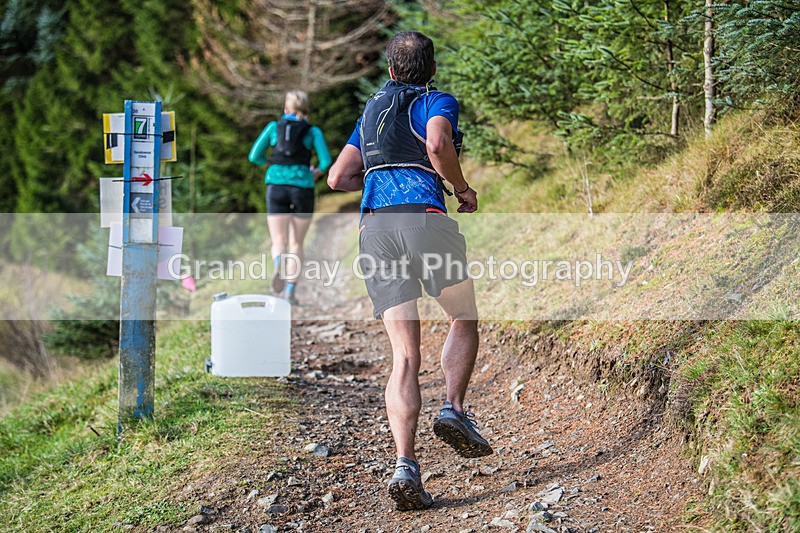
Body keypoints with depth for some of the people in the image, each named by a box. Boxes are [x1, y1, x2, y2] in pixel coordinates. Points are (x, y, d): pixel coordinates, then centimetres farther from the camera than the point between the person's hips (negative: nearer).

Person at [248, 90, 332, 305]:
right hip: (302, 187, 0)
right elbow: (326, 161, -3)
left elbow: (254, 156, 8)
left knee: (279, 242, 0)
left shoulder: (274, 126, 12)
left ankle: (279, 268, -34)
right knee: (296, 243, 13)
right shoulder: (313, 131, 8)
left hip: (276, 186, 0)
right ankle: (290, 292, 7)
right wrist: (317, 172, 19)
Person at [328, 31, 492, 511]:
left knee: (405, 355, 0)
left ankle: (405, 464, -14)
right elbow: (437, 144, -14)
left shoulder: (371, 111, 27)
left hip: (374, 228, 4)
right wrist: (464, 190, 0)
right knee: (464, 321, 19)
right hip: (425, 217, -4)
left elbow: (338, 177, 25)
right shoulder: (439, 102, 9)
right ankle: (454, 410, -4)